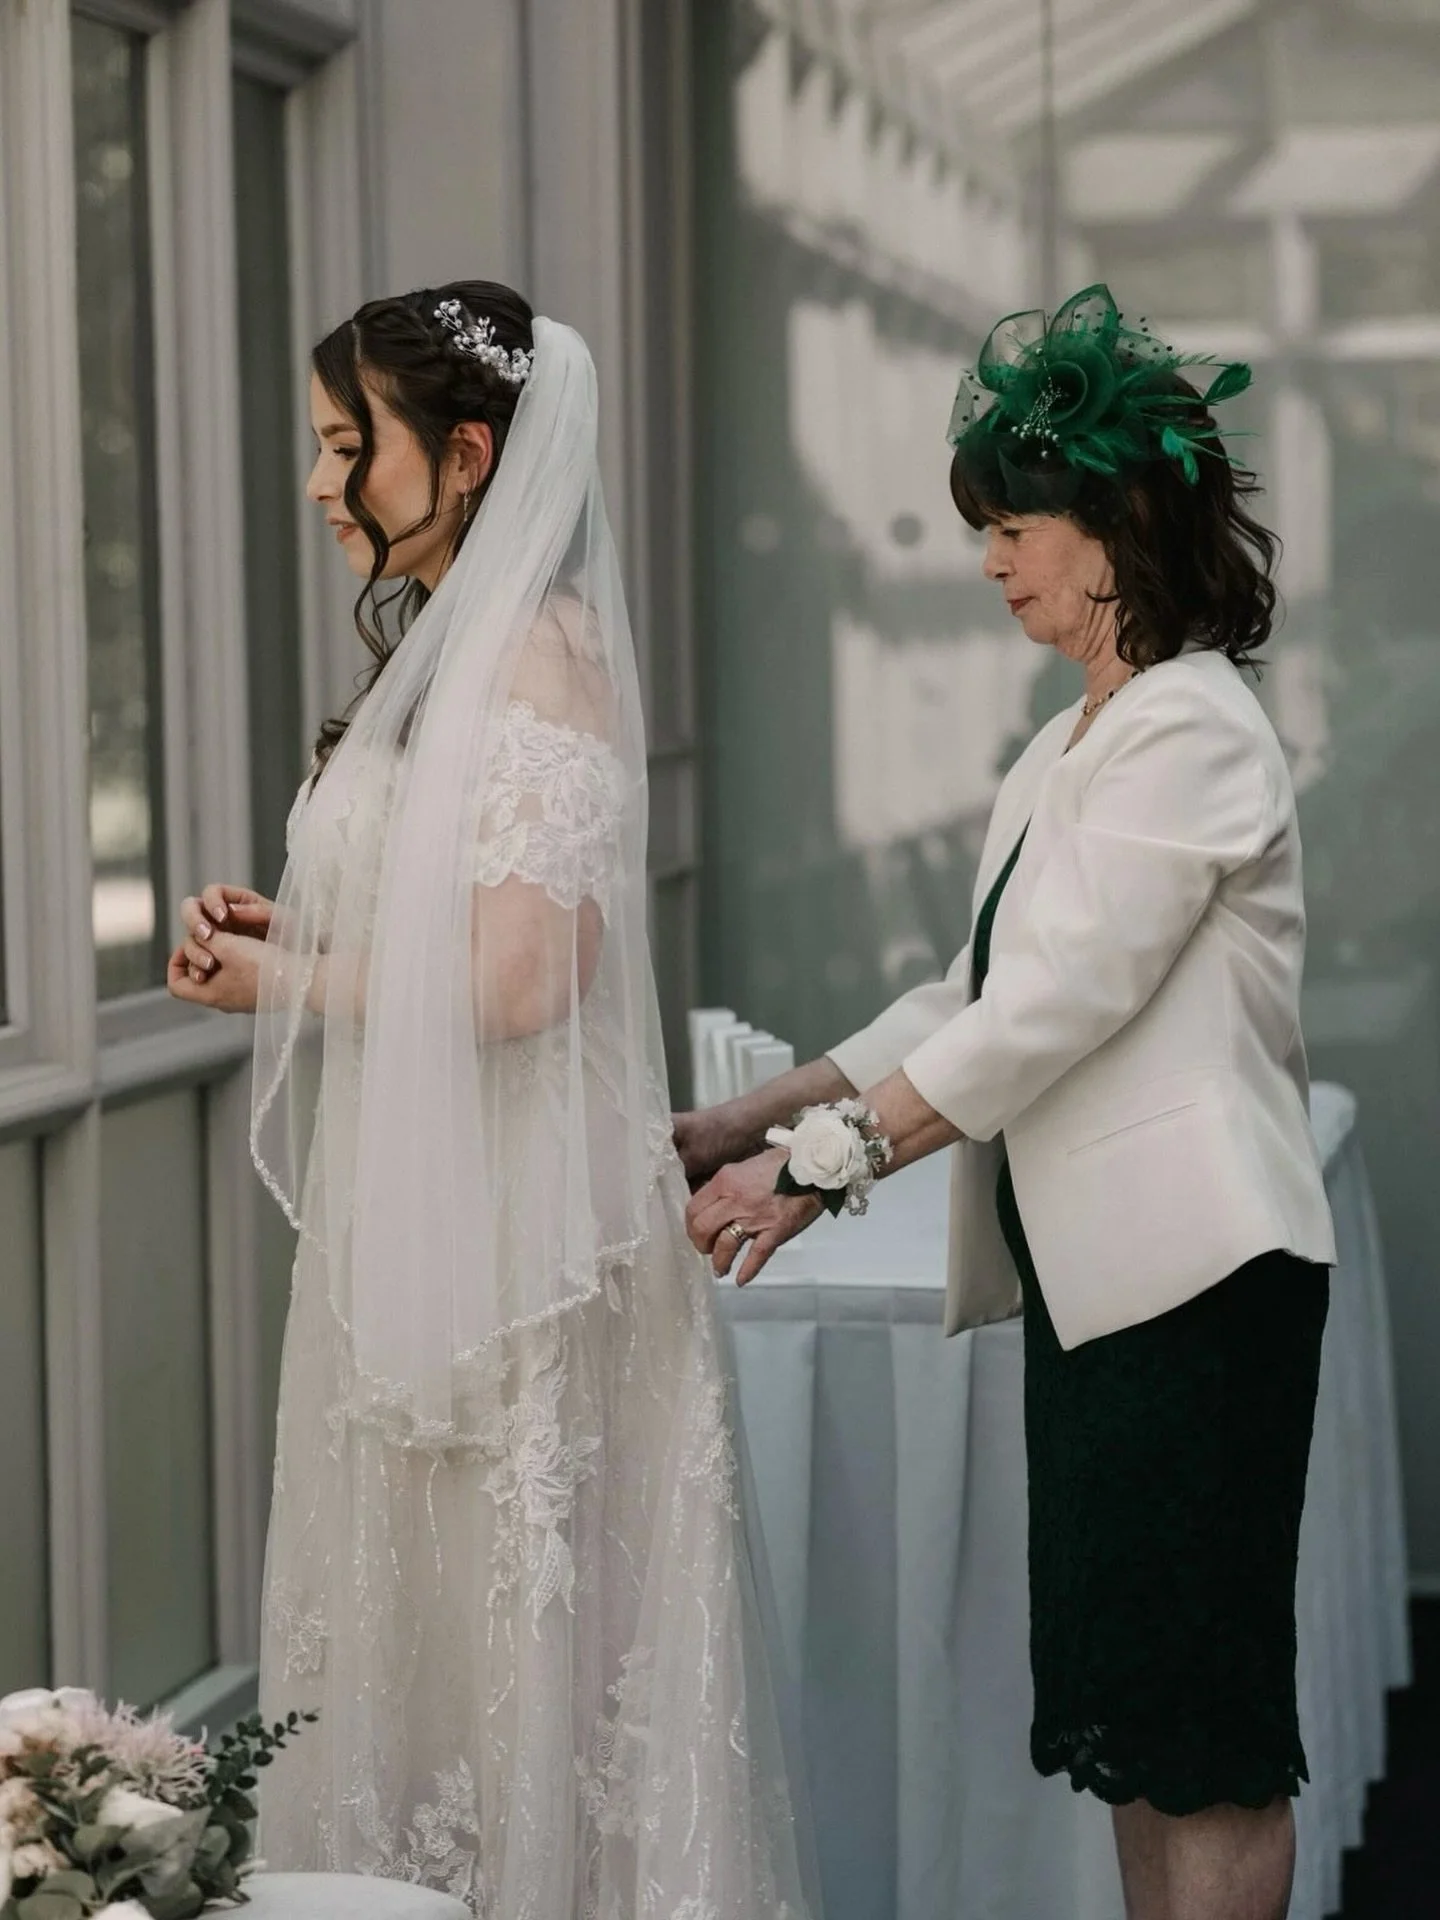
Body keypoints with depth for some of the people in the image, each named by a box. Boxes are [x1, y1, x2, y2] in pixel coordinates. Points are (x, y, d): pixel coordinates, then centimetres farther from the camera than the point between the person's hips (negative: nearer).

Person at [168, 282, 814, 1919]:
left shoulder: (542, 649, -15)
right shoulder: (440, 651, 14)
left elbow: (512, 981, -22)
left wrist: (284, 983, -8)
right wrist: (288, 931, 7)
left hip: (508, 1218, -9)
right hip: (412, 1211, 9)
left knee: (515, 1620, -1)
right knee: (418, 1608, 14)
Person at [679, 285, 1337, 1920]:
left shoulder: (1190, 731, -13)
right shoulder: (1067, 752, 17)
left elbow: (1054, 1011, -20)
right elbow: (969, 1003, 17)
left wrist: (815, 1167, -17)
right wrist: (728, 1132, 10)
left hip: (1196, 1280, -10)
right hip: (1094, 1275, 10)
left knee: (1202, 1723, -4)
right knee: (1122, 1710, 12)